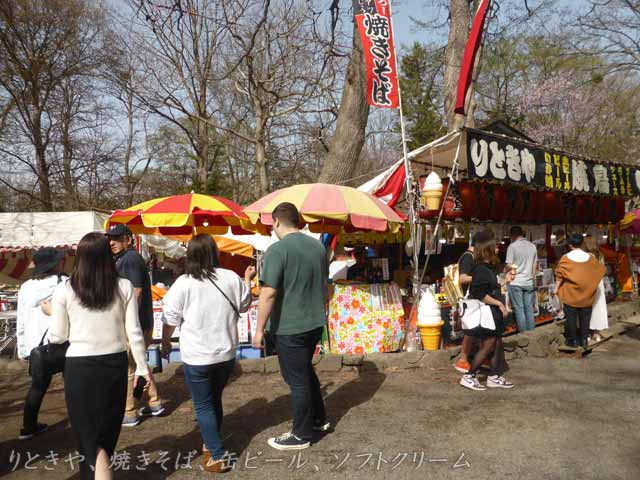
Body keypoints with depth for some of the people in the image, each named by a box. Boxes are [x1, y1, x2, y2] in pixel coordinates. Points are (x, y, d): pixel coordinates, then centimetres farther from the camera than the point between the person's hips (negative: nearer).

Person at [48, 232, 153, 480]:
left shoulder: (64, 290, -8)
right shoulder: (124, 287, -5)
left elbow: (58, 336, -1)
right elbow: (134, 332, -3)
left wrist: (50, 315, 20)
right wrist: (142, 367, 8)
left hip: (80, 366, -2)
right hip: (115, 363, 2)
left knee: (88, 429, 13)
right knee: (107, 428, 20)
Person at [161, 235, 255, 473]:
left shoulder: (183, 283, -13)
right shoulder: (231, 278, -5)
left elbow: (171, 318, -6)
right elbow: (244, 305, 11)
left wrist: (166, 342, 12)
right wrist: (247, 280, 26)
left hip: (197, 356, -4)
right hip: (226, 353, 4)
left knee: (203, 406, 8)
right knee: (215, 400, 23)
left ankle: (217, 457, 5)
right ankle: (211, 443, 38)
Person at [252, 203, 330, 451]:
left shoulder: (278, 250, -18)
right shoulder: (318, 246, 5)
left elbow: (268, 293, -22)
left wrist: (260, 329, -14)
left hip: (289, 328, -7)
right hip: (316, 323, 7)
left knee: (297, 380, 6)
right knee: (306, 370, 25)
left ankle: (301, 435, 21)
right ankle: (319, 419, 37)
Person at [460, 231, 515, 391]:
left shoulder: (487, 268, 12)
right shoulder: (481, 270, -19)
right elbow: (480, 295, -23)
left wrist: (505, 280, 20)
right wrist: (499, 303, -18)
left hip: (493, 314, 10)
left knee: (496, 345, 13)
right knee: (487, 346, -4)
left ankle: (494, 377, 23)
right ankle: (468, 377, 6)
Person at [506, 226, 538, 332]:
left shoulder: (512, 246, -10)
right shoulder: (532, 246, 6)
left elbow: (509, 266, -13)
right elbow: (535, 265, 12)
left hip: (516, 282, -4)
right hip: (529, 282, 4)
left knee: (519, 309, 2)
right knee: (529, 309, 11)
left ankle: (523, 333, 6)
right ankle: (531, 332, 16)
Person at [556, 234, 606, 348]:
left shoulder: (566, 258, -10)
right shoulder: (590, 258, -2)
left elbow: (559, 275, -7)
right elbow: (601, 270, 11)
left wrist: (557, 288, 6)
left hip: (570, 294, -2)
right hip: (586, 295, 3)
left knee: (571, 318, 7)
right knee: (585, 318, 11)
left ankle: (573, 340, 12)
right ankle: (584, 340, 16)